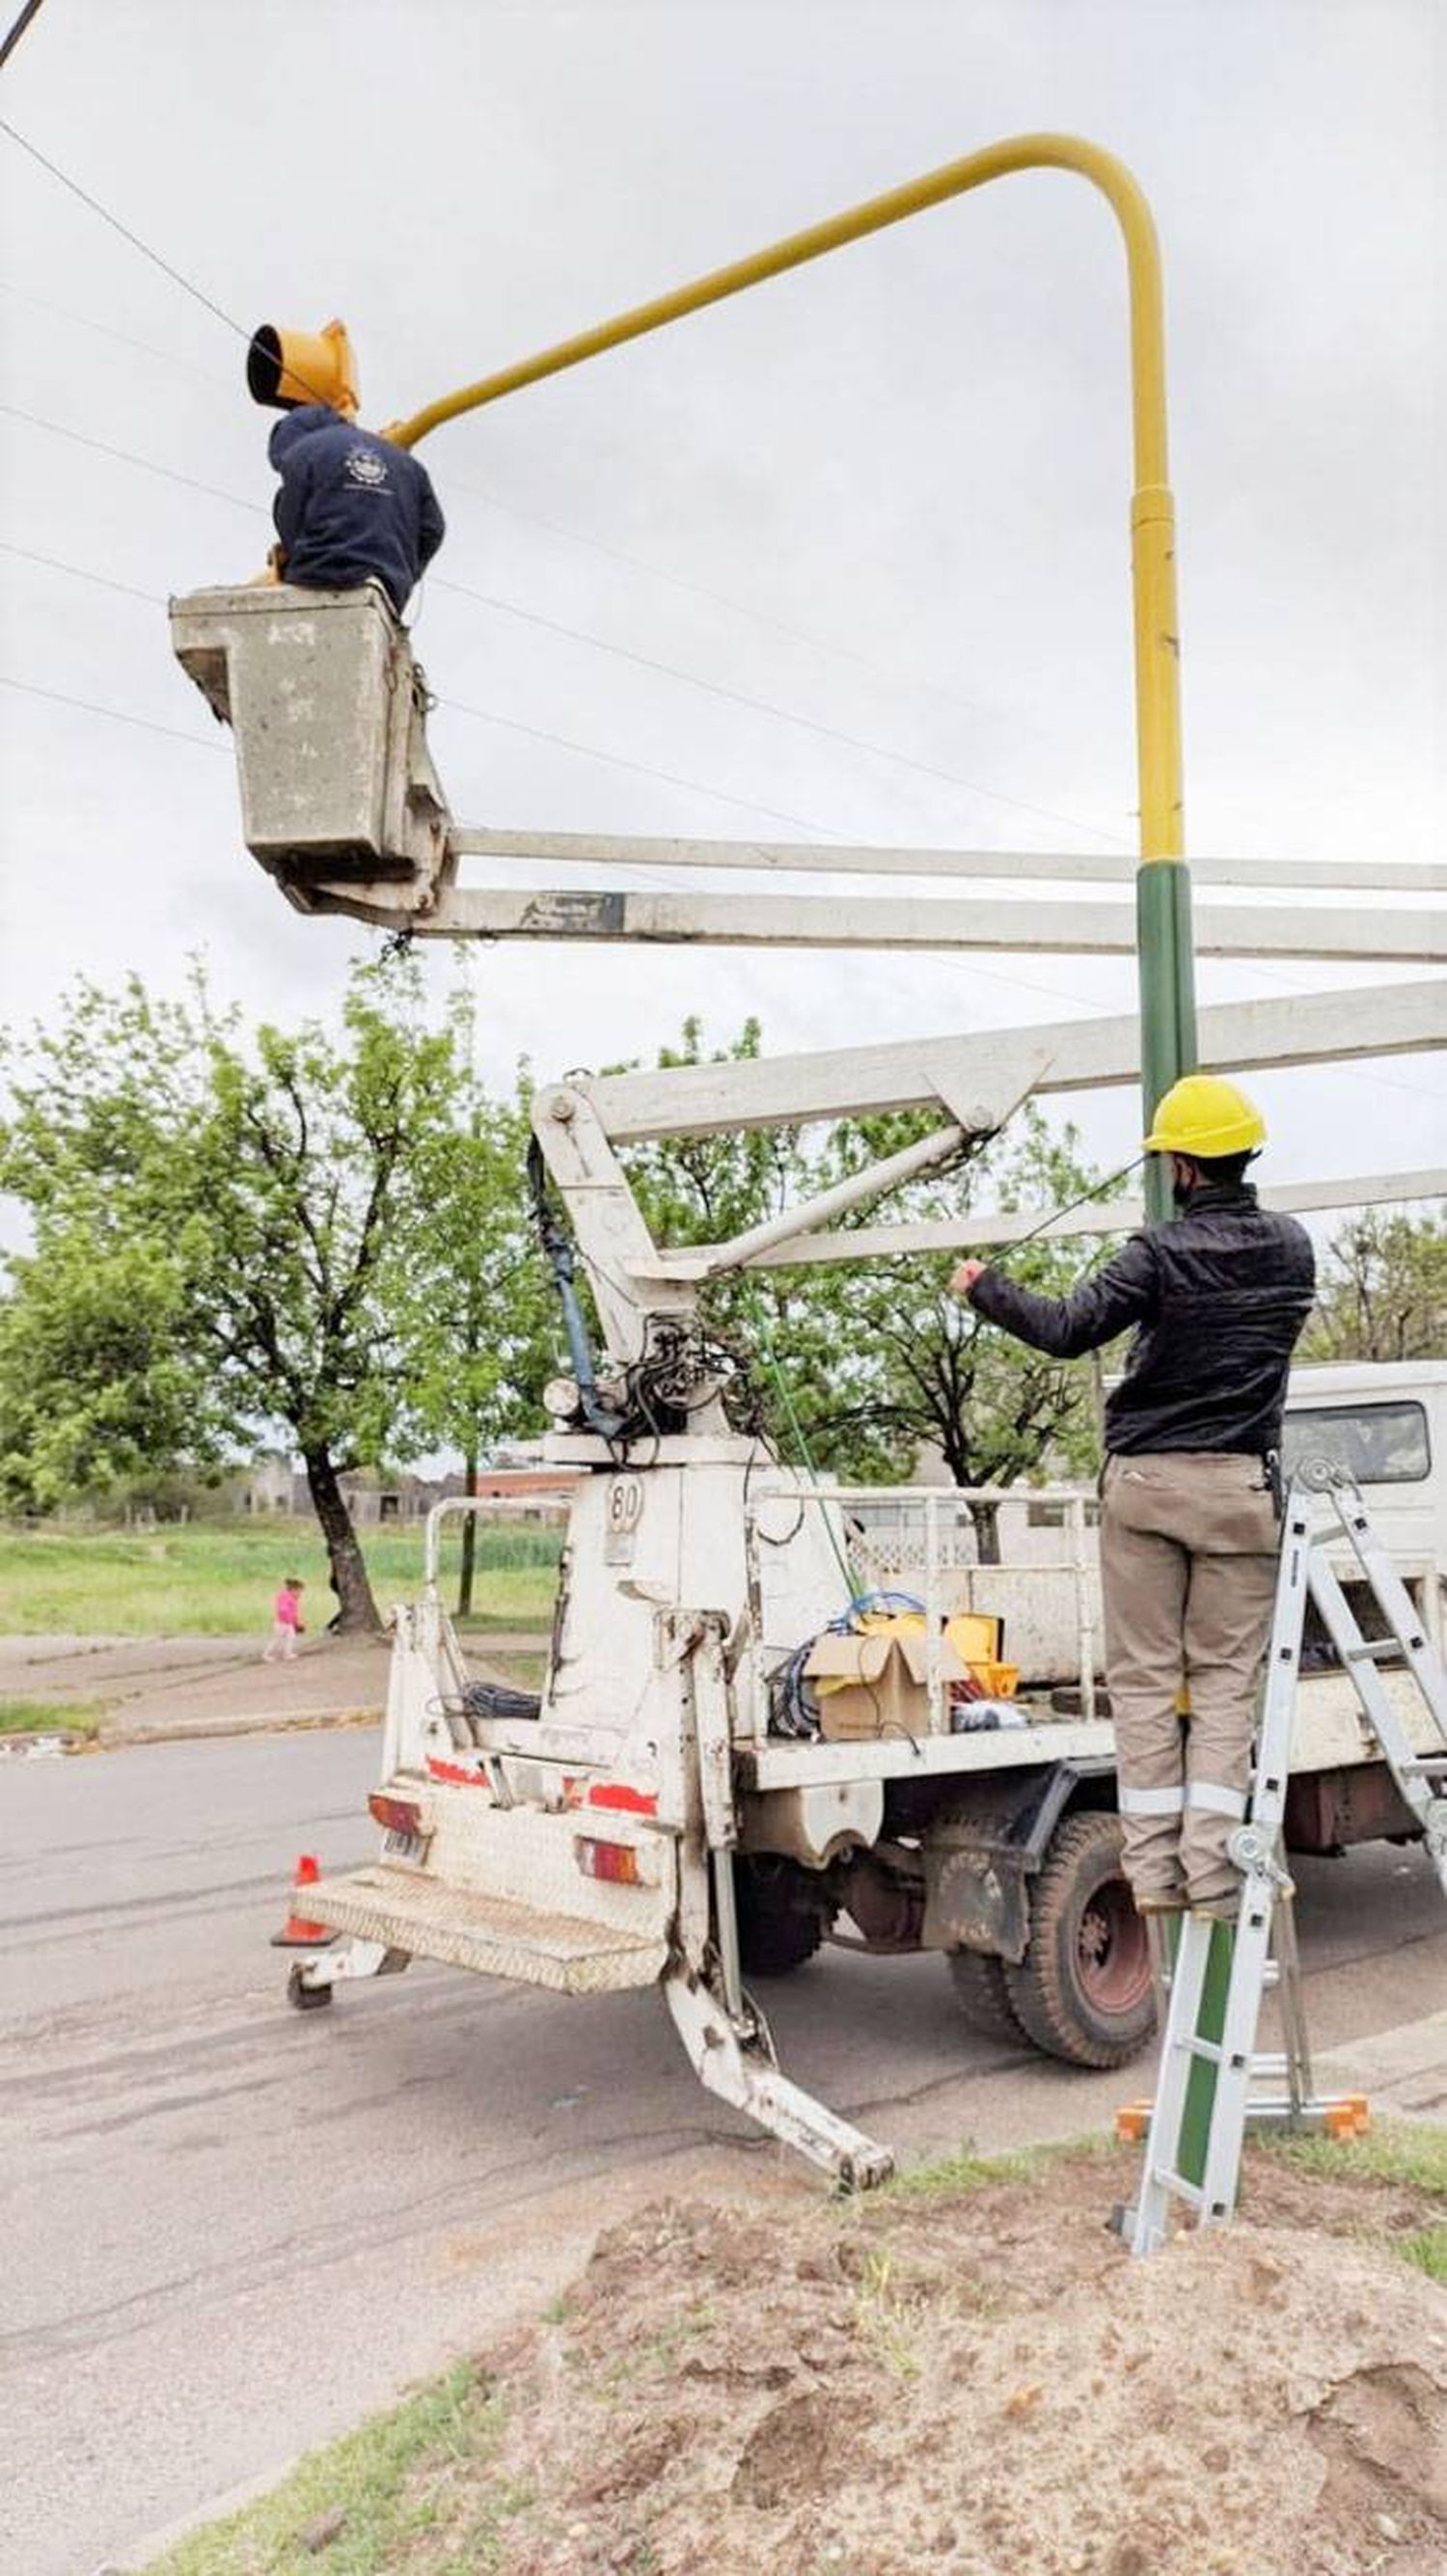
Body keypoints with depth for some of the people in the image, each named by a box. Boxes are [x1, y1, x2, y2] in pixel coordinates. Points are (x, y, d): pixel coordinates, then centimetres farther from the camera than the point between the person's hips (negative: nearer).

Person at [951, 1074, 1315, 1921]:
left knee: (1146, 1677, 4)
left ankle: (1155, 1871, 5)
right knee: (1225, 1680, 4)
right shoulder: (1292, 1248, 7)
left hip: (1146, 1481, -3)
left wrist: (985, 1287, 3)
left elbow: (1066, 1330, -12)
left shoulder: (1163, 1254, -9)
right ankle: (1211, 1876, -2)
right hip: (1241, 1487, 3)